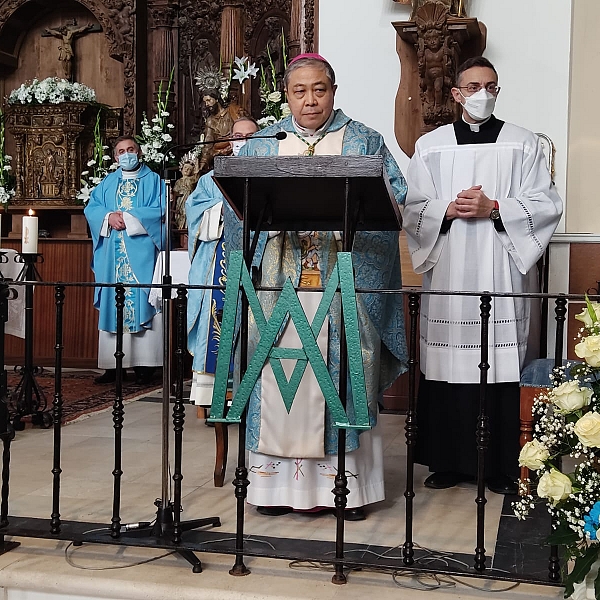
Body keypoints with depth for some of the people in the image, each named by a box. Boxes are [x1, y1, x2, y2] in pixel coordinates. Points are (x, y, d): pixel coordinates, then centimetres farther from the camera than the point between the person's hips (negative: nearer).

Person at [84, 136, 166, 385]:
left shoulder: (153, 181, 7)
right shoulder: (106, 183, 19)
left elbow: (160, 211, -6)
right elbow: (91, 208, 10)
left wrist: (127, 217, -11)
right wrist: (109, 216, -10)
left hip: (142, 255, -3)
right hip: (111, 257, 4)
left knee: (142, 305, -6)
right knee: (112, 308, 1)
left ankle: (144, 364, -4)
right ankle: (112, 364, 3)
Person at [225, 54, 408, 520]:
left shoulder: (364, 141, 11)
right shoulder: (262, 144, 15)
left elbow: (393, 196, 0)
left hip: (343, 280, -1)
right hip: (279, 279, 2)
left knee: (342, 373, -3)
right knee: (278, 372, -1)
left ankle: (347, 483, 5)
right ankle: (279, 480, 8)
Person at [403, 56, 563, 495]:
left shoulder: (524, 144, 9)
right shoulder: (430, 146, 13)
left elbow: (546, 204, 2)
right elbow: (414, 209, 8)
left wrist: (494, 208, -11)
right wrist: (450, 209, -11)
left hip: (504, 274, -1)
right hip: (448, 274, 1)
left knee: (505, 371, -2)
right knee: (448, 369, 1)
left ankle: (504, 468, 8)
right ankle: (449, 462, 14)